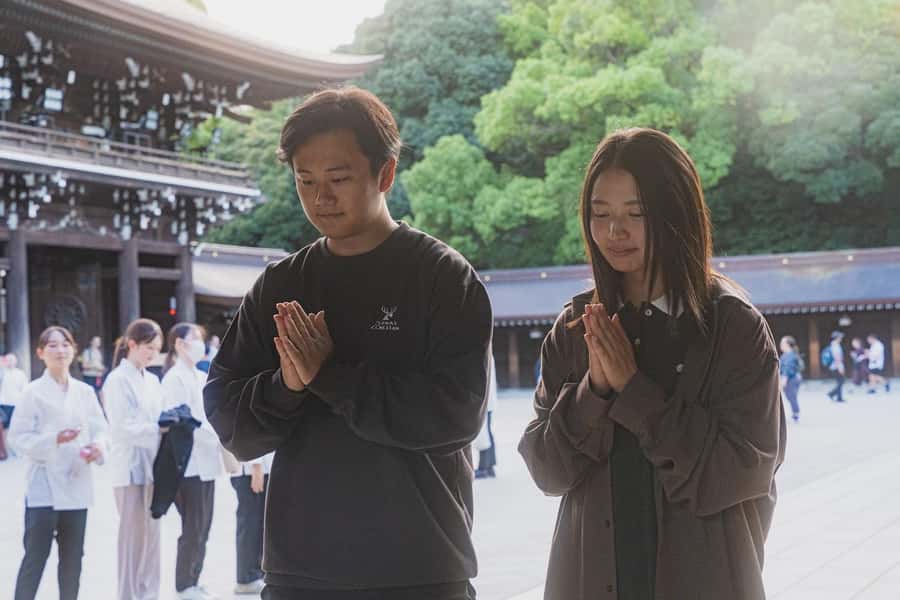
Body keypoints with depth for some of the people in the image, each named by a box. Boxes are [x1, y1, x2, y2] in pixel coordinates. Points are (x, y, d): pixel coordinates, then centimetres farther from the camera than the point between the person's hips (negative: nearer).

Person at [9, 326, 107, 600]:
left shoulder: (85, 391, 7)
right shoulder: (33, 391, -5)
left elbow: (99, 428, 9)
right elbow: (18, 437, -8)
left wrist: (97, 446, -13)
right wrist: (54, 440, -21)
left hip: (77, 485, 4)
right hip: (44, 485, -4)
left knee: (72, 558, 12)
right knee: (35, 557, -4)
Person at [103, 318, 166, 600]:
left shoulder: (152, 380, 13)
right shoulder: (118, 380, -9)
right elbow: (124, 428, -16)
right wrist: (161, 429, -21)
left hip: (152, 466, 7)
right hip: (131, 468, -7)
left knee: (152, 536, 10)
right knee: (133, 537, -4)